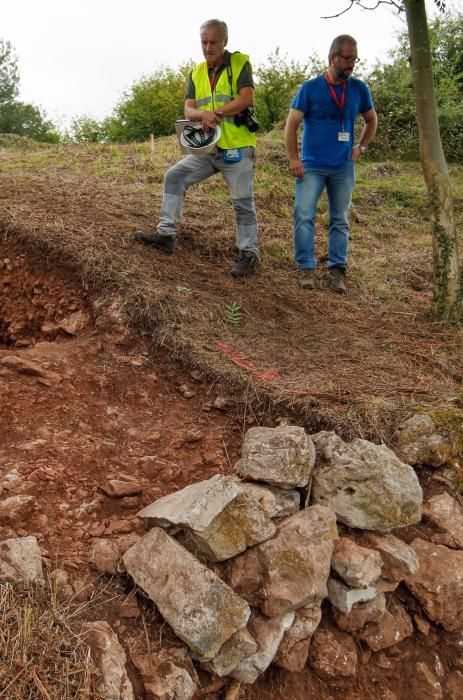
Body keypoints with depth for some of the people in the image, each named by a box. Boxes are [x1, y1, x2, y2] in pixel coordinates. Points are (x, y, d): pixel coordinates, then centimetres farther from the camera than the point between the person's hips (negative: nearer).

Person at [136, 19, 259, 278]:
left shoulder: (240, 63, -3)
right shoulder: (197, 73, 11)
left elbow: (246, 99, -16)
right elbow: (189, 110, 2)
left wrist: (215, 113, -16)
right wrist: (204, 114, -21)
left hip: (237, 149, -5)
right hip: (207, 149, 6)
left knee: (243, 203, -1)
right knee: (174, 177, -3)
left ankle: (249, 254, 10)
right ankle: (167, 234, 0)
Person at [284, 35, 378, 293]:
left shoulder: (359, 88, 4)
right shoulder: (310, 87, -4)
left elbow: (372, 120, 19)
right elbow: (291, 124, -3)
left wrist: (361, 147, 7)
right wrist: (294, 159, -10)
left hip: (344, 166, 3)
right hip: (312, 165, -2)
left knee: (341, 220, 5)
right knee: (304, 215, -12)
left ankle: (337, 269, 12)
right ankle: (306, 267, -3)